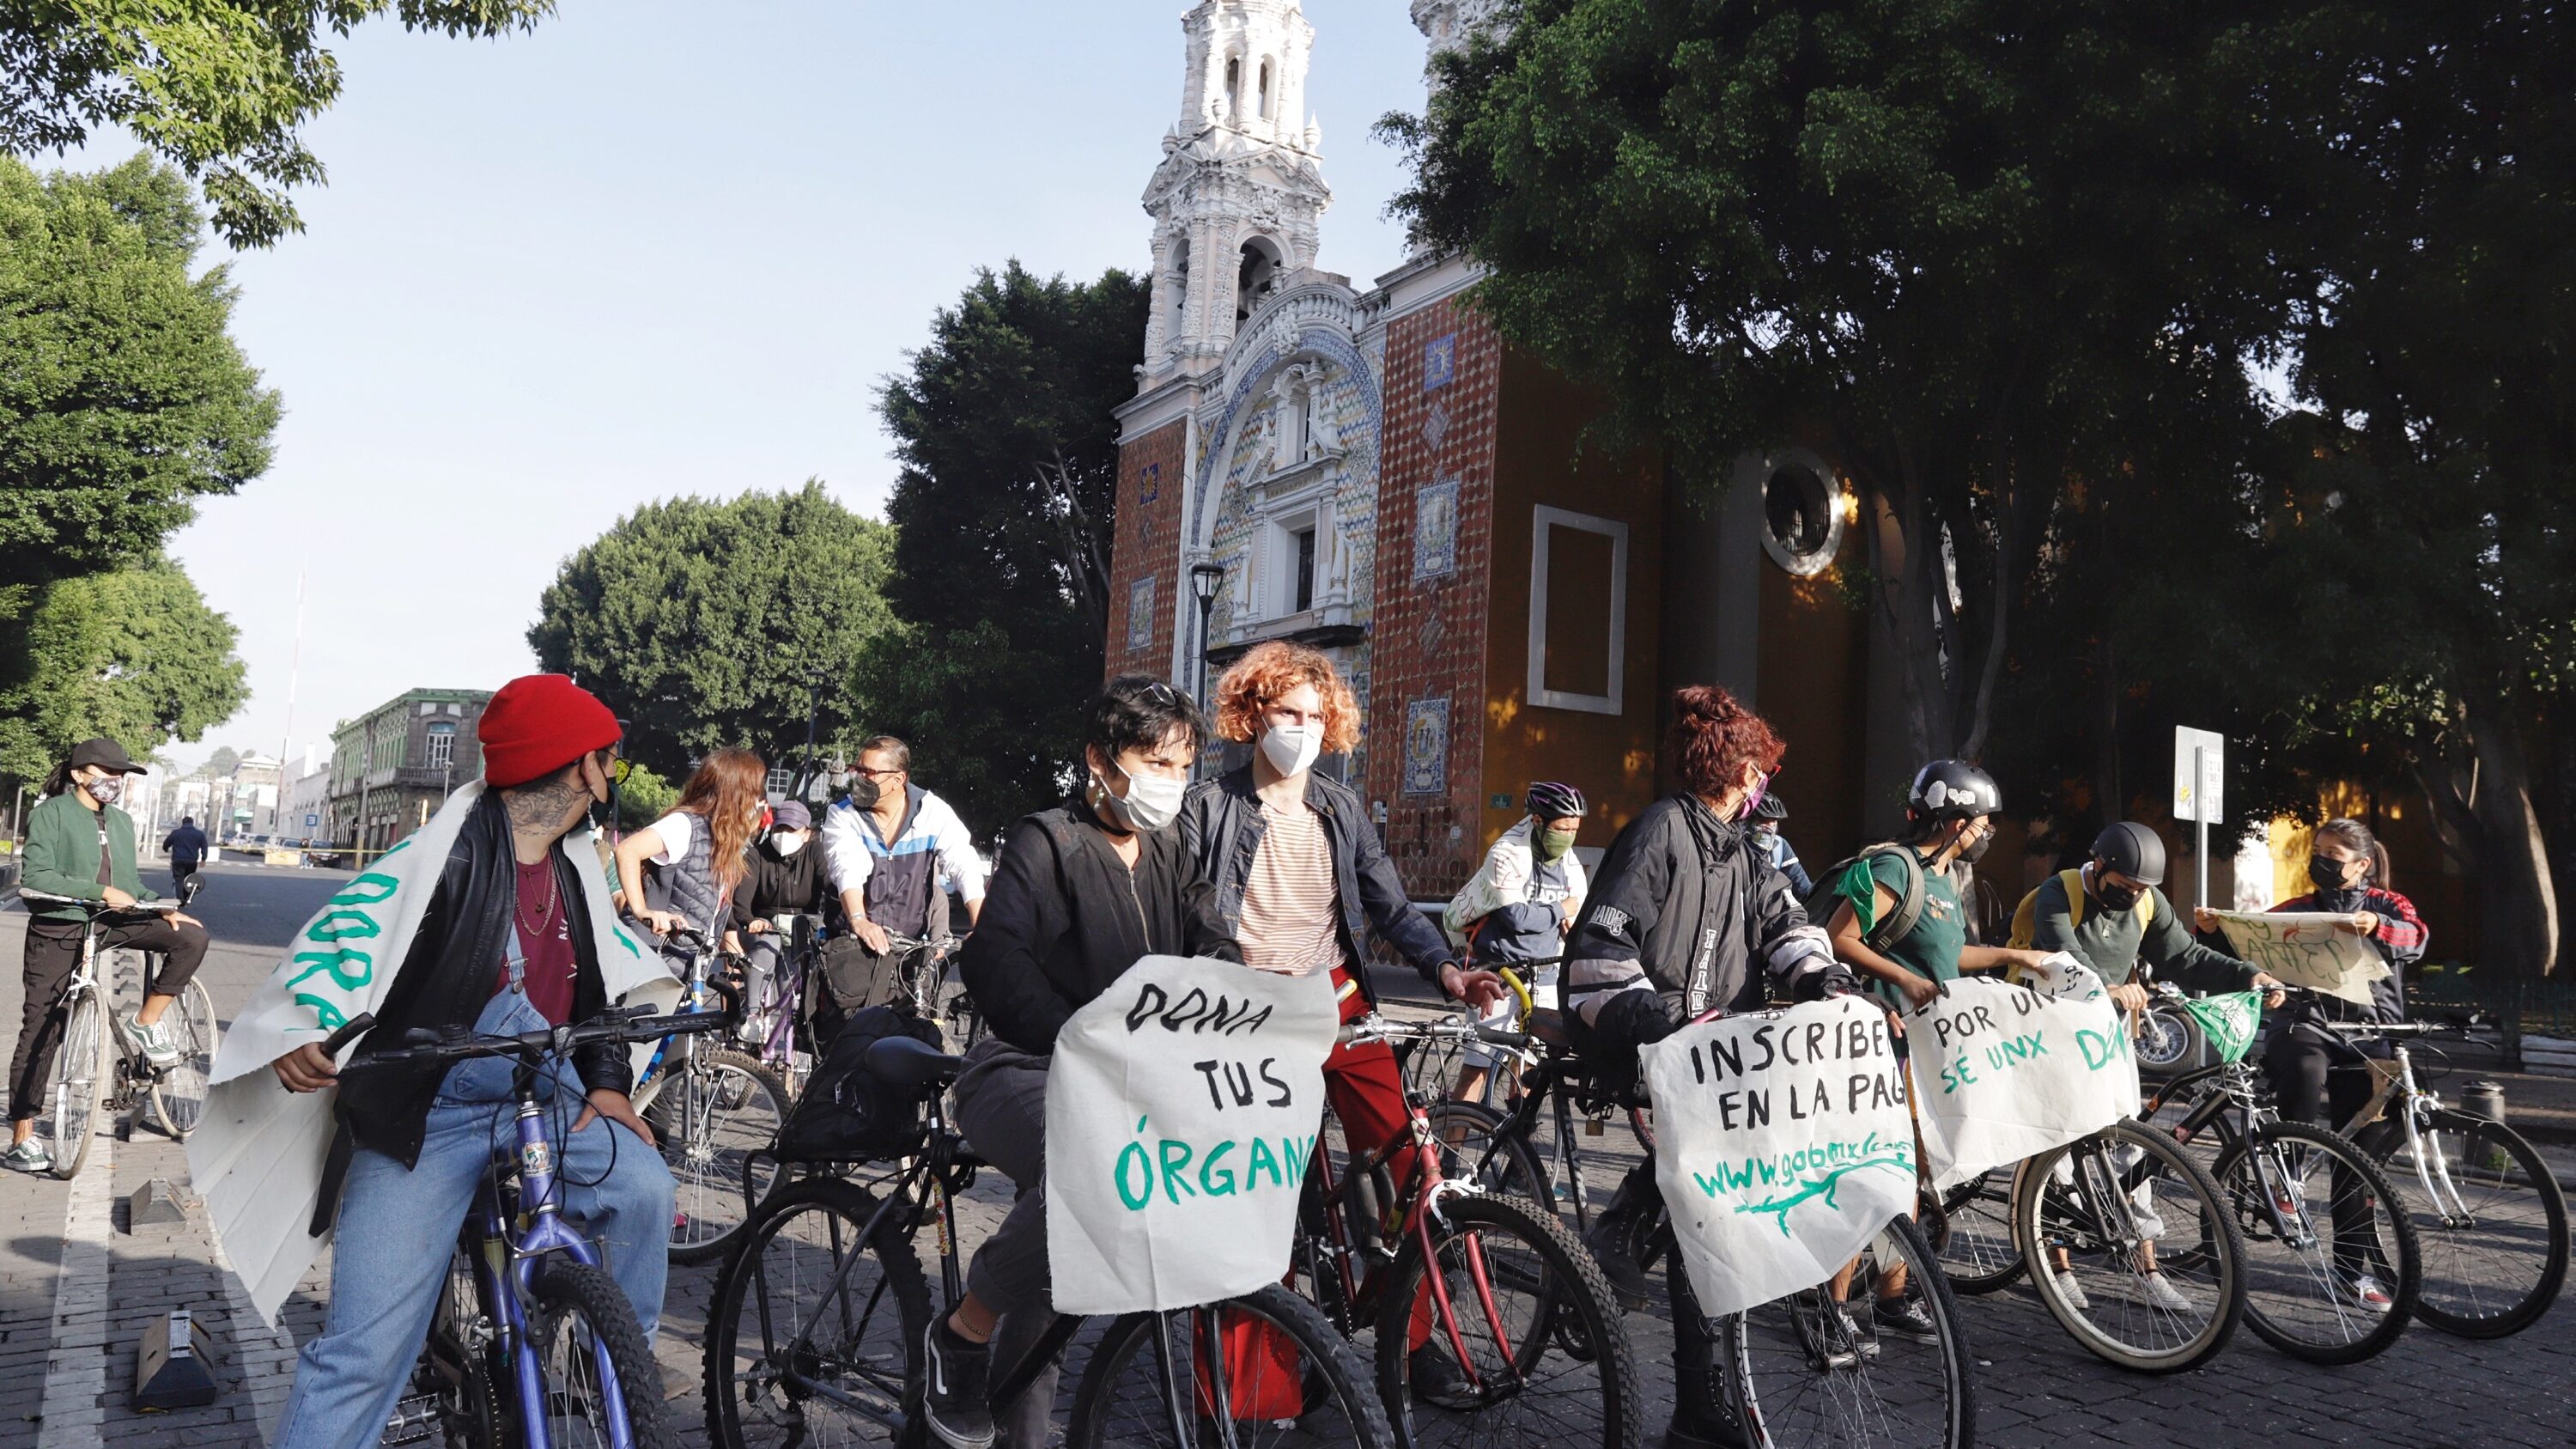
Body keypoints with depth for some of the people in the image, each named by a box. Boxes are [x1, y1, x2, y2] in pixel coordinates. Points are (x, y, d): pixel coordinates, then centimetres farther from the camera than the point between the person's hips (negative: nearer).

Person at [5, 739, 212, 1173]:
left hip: (112, 925, 5)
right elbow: (35, 876, -18)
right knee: (41, 1030, -1)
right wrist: (101, 891, -25)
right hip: (59, 930, -5)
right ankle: (22, 1138, 7)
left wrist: (163, 910, -1)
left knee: (191, 936, -16)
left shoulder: (122, 821, 12)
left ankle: (144, 1022, -2)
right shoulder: (50, 814, -6)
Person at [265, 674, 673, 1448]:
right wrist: (299, 1031, -34)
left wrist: (606, 1081, 4)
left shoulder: (573, 874, 9)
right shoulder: (453, 853, -12)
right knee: (363, 1350, -10)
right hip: (427, 1122, -5)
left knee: (642, 1185, -23)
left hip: (544, 1102, 5)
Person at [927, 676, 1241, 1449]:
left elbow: (1214, 949, 3)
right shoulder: (1047, 841, -9)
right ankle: (963, 1333, -12)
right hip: (1023, 1074, -7)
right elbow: (994, 959, -23)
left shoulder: (1171, 857, 14)